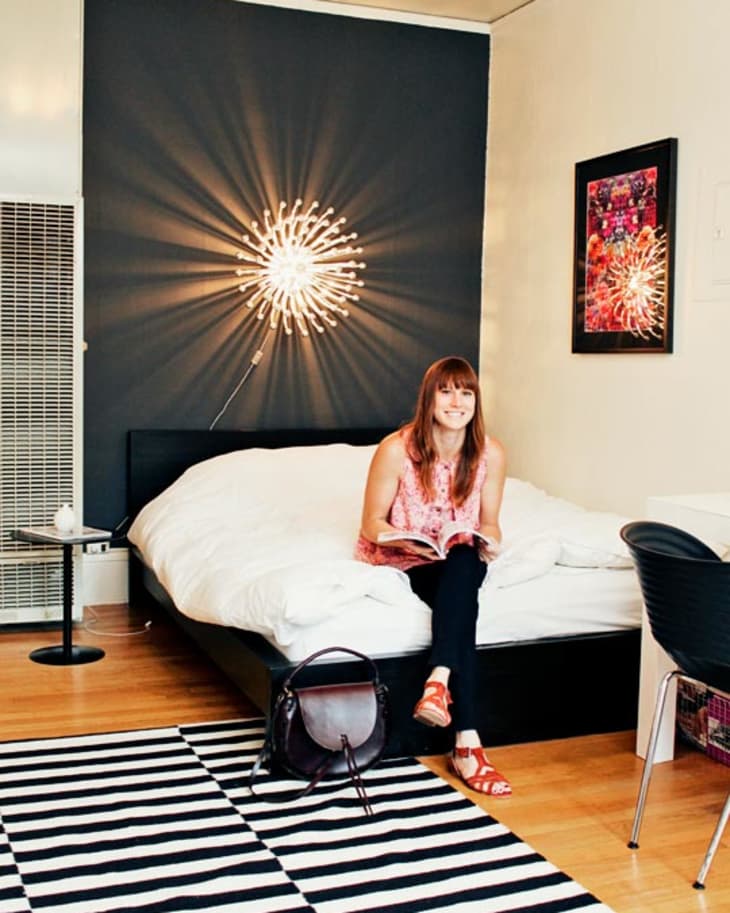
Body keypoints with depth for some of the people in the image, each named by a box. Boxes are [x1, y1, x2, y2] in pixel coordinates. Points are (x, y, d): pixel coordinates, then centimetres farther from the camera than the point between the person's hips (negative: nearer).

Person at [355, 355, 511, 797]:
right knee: (461, 599, -33)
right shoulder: (396, 449, -16)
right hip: (402, 561, -3)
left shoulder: (490, 453, -7)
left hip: (460, 562, 3)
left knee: (465, 564, -35)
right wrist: (408, 541, -29)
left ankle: (439, 679, -41)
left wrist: (489, 542, -20)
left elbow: (489, 523, 4)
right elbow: (372, 523, -9)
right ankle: (467, 742, -36)